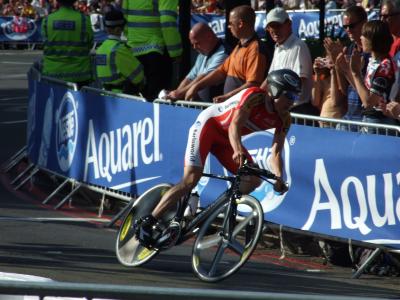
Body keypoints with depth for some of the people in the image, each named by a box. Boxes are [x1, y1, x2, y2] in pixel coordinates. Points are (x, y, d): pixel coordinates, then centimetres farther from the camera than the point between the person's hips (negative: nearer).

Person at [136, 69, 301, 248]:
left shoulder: (284, 119, -8)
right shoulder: (255, 97, -26)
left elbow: (276, 152, -11)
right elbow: (235, 126, -36)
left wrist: (279, 178, -30)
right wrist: (238, 151, -55)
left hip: (225, 139, 7)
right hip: (208, 124, -7)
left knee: (253, 179, -9)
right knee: (190, 180, -20)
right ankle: (148, 222, -17)